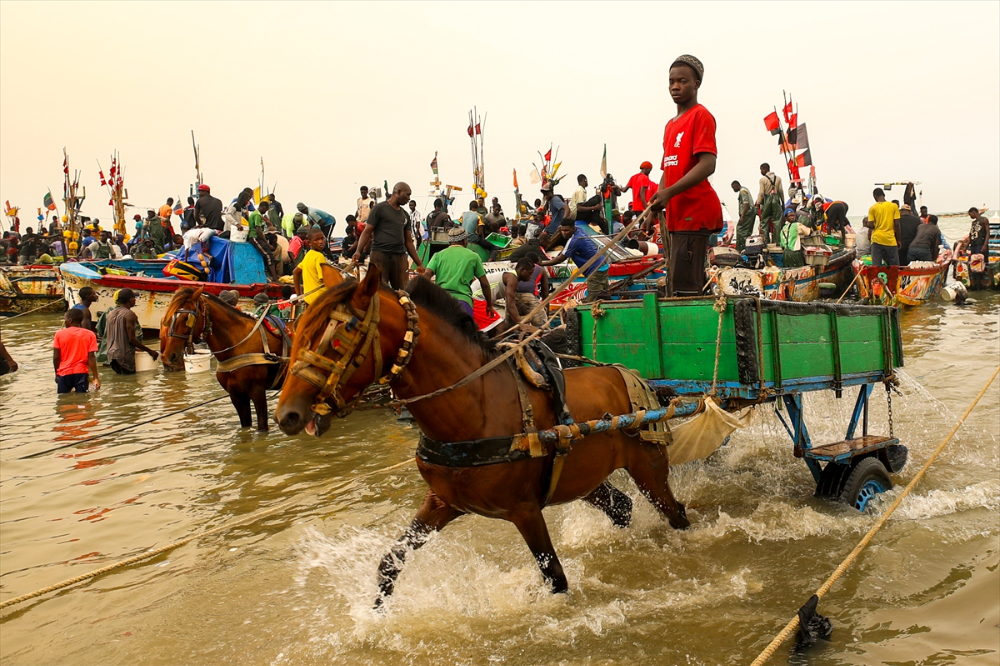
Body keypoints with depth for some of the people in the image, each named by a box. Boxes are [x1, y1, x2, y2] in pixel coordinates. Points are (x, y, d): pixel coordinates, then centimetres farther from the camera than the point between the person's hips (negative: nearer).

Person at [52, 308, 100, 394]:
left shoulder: (59, 334, -3)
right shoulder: (89, 334, -3)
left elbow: (56, 357, -3)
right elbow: (91, 357, -9)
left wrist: (56, 374, 10)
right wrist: (96, 377, -9)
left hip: (64, 373, 0)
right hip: (81, 373, 0)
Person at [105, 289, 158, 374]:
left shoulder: (111, 314, 11)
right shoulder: (129, 314, -14)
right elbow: (131, 339, -19)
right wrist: (149, 351, -12)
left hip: (112, 354, 8)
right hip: (125, 356, -8)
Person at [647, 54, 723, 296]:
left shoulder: (701, 116, -5)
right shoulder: (671, 124, 20)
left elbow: (707, 165, -17)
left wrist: (669, 193, -23)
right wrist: (659, 199, 5)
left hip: (694, 211, -9)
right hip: (676, 214, 9)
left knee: (685, 288, -13)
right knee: (673, 287, 11)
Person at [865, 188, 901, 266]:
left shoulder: (872, 208, 0)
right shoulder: (894, 206, 0)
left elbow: (871, 225, -5)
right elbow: (896, 224, -1)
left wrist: (866, 223, 18)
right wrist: (898, 240, 7)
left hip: (877, 240, 0)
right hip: (890, 240, 0)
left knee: (876, 266, 0)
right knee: (894, 267, 9)